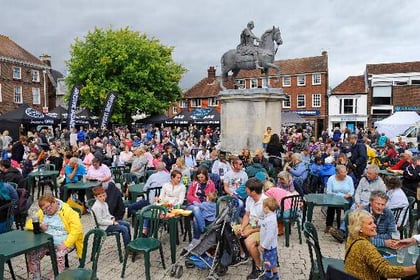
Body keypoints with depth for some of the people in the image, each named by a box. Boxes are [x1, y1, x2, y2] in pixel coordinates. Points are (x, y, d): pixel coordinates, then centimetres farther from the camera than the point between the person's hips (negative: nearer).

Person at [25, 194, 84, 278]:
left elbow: (77, 229, -16)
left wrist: (66, 244, -25)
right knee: (31, 254, -20)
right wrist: (39, 226, -8)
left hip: (62, 243, -5)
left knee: (58, 256, -33)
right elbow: (28, 224, 14)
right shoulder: (42, 212, 9)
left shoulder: (67, 211, -9)